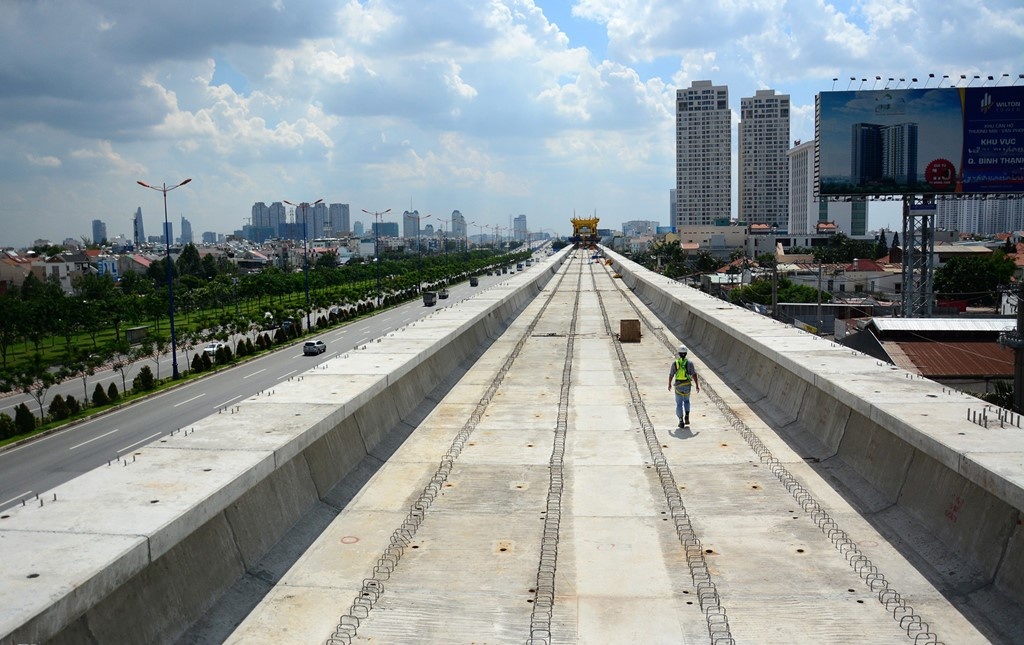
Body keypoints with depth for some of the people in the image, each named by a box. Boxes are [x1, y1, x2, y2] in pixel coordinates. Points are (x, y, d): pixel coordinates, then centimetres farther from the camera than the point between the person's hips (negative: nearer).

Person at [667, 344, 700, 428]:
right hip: (687, 385, 1)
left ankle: (681, 421, -3)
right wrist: (697, 385, -6)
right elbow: (694, 375, -11)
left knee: (679, 403, 7)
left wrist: (669, 384, 16)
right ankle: (687, 417, 10)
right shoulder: (689, 363, -7)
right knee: (686, 400, 25)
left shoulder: (674, 363, -5)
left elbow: (671, 375, 1)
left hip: (678, 386, -1)